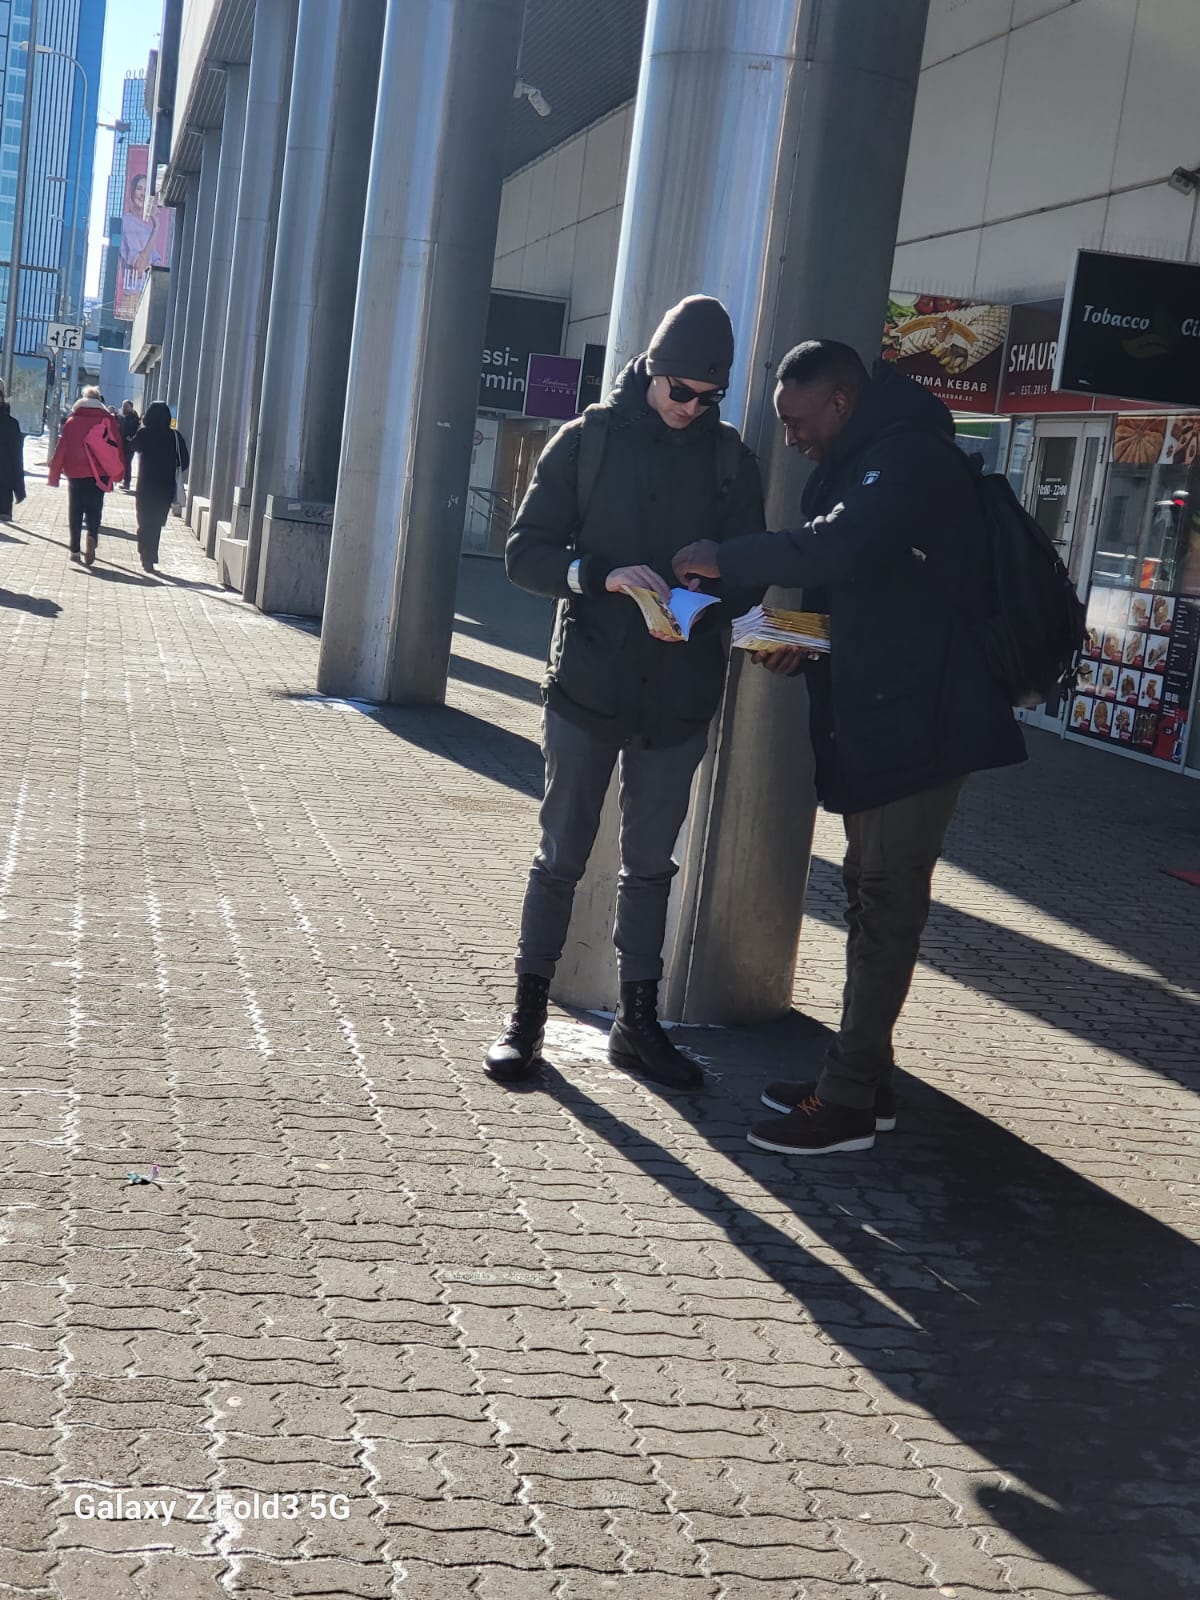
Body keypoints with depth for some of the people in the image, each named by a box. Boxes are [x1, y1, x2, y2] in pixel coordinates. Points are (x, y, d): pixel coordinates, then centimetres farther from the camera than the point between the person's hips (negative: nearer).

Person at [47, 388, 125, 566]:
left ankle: (75, 550, 7)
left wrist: (54, 475, 5)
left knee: (75, 511, 9)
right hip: (100, 474, 0)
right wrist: (117, 473, 8)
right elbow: (118, 447, 1)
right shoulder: (109, 421, 2)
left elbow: (62, 448, 0)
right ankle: (92, 536, -20)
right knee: (94, 509, 8)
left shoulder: (72, 421, 0)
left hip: (76, 473, 0)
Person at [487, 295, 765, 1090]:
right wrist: (603, 576, -22)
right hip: (589, 687, -2)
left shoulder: (732, 459, 4)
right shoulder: (589, 440, -2)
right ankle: (528, 1012, 16)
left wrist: (703, 607, -18)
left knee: (652, 863, 11)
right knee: (562, 854, 4)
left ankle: (639, 1020, 22)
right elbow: (526, 552, -5)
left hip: (680, 697, 2)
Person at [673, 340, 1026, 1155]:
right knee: (872, 897, 13)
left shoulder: (911, 456, -14)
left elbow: (837, 547, -31)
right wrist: (807, 646, 9)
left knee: (886, 907, -6)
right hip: (875, 719, 11)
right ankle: (864, 1080, 22)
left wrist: (726, 559, -19)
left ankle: (848, 1104, -1)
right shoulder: (866, 464, 19)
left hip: (918, 722, -11)